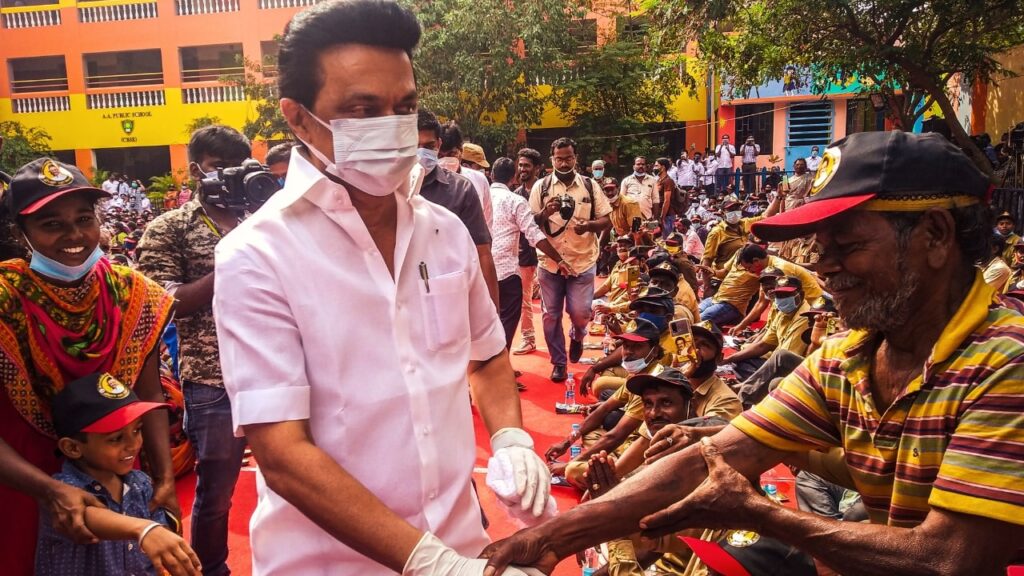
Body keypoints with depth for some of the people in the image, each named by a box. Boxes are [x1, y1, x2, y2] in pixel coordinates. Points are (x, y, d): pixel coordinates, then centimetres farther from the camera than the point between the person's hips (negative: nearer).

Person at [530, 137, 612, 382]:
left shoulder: (590, 185, 2)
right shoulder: (541, 186, 1)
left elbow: (608, 220, 2)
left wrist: (589, 225, -19)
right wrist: (545, 212, -20)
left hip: (583, 261, 0)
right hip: (550, 262, 1)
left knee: (580, 312, -1)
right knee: (551, 315, 5)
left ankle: (577, 336, 35)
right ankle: (558, 363, 21)